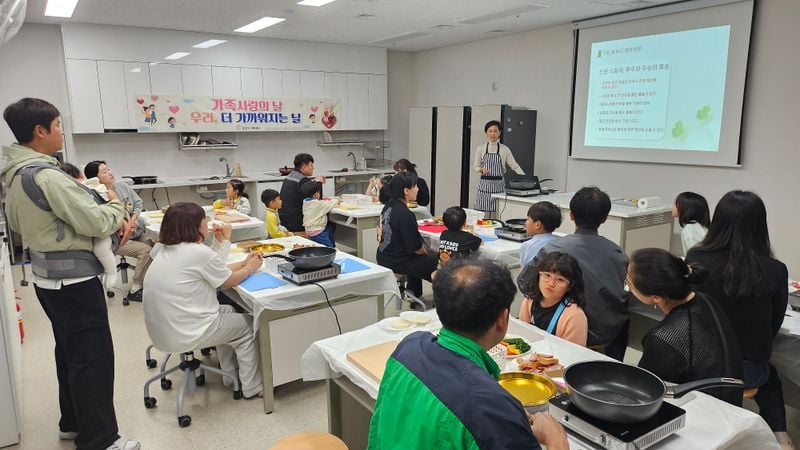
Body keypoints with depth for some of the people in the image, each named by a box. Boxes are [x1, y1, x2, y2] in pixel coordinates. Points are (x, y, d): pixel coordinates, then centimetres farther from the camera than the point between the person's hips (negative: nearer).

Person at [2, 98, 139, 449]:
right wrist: (116, 206, -3)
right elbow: (97, 223, -21)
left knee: (69, 352, 21)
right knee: (92, 357, -1)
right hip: (73, 278, -10)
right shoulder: (47, 175, -23)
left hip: (47, 276, 10)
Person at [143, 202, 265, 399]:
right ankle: (253, 387, 20)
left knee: (226, 311, 27)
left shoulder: (163, 250, 7)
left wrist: (244, 263, 14)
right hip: (184, 336, -9)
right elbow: (231, 281, -5)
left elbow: (218, 272, 13)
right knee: (247, 325, 10)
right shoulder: (200, 252, -20)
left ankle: (231, 373, 33)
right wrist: (250, 268, 11)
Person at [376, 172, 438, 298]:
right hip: (397, 262, -9)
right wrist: (425, 251, 1)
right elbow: (415, 248, -20)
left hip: (382, 258, 9)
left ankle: (414, 294, 43)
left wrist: (421, 245, 11)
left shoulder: (389, 205, 2)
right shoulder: (405, 214, -25)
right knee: (437, 260, 5)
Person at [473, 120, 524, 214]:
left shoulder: (505, 149, 2)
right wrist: (482, 169, -16)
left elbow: (515, 166, 0)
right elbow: (476, 167, 7)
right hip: (484, 184, 0)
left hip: (498, 184, 0)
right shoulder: (480, 149, 2)